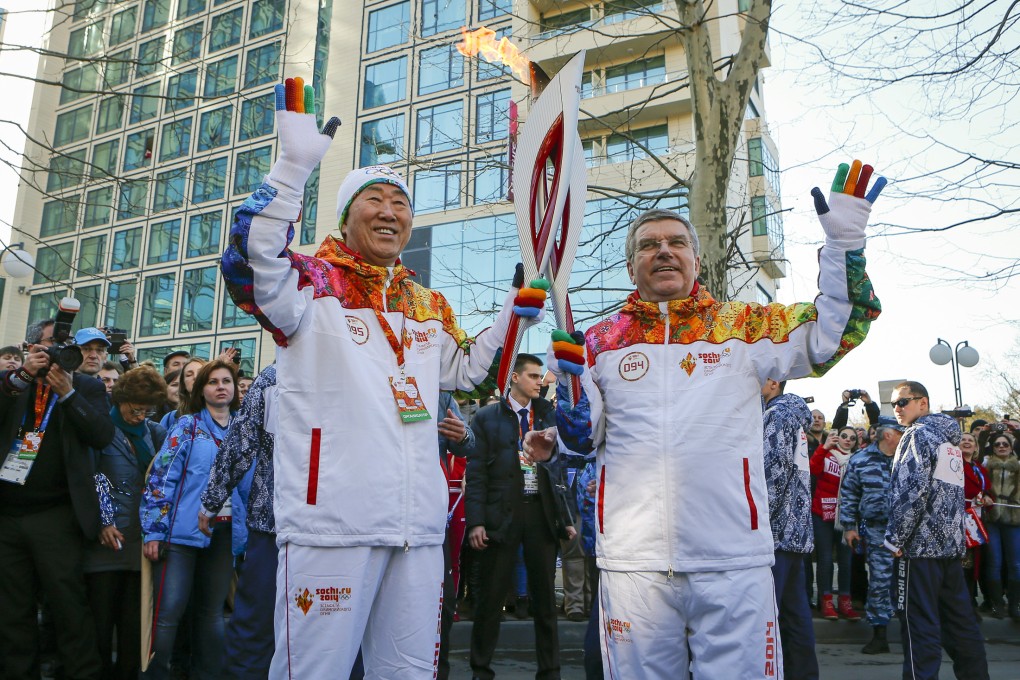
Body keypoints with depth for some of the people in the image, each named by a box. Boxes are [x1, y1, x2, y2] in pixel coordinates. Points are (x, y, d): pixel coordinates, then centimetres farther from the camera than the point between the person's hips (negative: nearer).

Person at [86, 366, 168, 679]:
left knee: (134, 619, 8)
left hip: (140, 535, 4)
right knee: (101, 616, 3)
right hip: (107, 535, -4)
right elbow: (90, 476, -6)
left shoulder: (151, 431, 14)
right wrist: (103, 521, -12)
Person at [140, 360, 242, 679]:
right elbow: (162, 476, -5)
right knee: (168, 610, -5)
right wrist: (153, 531, -11)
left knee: (211, 610, 12)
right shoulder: (188, 425, 2)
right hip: (185, 530, -3)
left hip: (224, 533, 4)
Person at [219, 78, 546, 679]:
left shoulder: (430, 307, 19)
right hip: (331, 520, -6)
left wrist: (513, 314, 18)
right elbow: (253, 263, -19)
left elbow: (463, 371, 29)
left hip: (420, 525, 6)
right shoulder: (312, 282, 1)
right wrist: (295, 166, -27)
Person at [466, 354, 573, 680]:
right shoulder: (487, 418, 2)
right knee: (491, 595, 5)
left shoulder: (550, 416, 10)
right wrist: (476, 522, -10)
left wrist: (568, 517, 3)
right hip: (501, 514, -2)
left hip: (543, 513, 3)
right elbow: (476, 472, -2)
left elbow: (564, 466, 9)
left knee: (545, 595, 10)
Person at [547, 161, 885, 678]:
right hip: (633, 562, 1)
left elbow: (837, 328, 2)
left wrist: (844, 241, -8)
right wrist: (567, 391, -12)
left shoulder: (746, 326, 8)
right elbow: (582, 439, 7)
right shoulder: (601, 339, 9)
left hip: (734, 562, 0)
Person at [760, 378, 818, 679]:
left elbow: (774, 473, -18)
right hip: (796, 531, 10)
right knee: (794, 609, 13)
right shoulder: (794, 415, 21)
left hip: (776, 530, -10)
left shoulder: (777, 414, -9)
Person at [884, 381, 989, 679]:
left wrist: (895, 539, -13)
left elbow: (912, 490, -18)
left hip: (921, 543, -9)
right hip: (951, 543, 9)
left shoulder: (919, 434, -9)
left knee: (919, 621, -4)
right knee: (960, 618, 14)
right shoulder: (949, 437, 17)